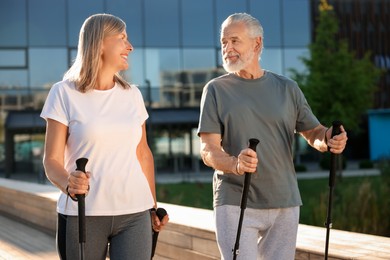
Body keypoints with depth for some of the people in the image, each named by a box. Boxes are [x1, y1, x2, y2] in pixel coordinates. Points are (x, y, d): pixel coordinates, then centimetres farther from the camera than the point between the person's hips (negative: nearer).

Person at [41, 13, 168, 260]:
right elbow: (52, 160, -4)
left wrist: (154, 206, 15)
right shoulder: (64, 93, 0)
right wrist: (68, 184, -24)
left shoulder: (132, 94, 10)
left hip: (134, 213, 3)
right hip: (82, 214, -3)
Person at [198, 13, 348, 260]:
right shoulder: (216, 90, 3)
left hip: (285, 203, 3)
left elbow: (313, 131, 13)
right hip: (235, 204, -2)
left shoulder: (287, 88, 9)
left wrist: (327, 139, -12)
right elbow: (208, 150, -6)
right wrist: (235, 163, -28)